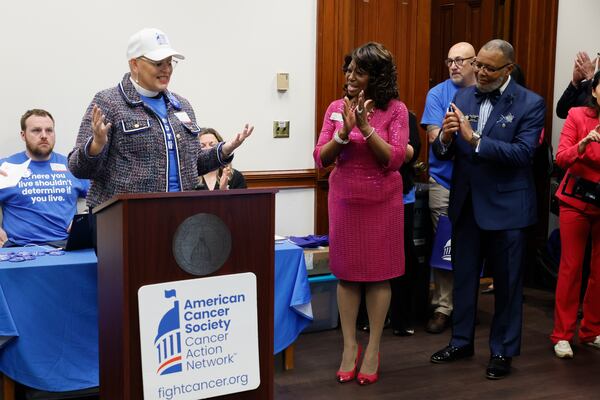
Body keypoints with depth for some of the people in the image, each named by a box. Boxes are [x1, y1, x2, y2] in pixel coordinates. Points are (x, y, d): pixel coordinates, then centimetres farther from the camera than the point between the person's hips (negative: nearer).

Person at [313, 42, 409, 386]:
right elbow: (321, 159, -3)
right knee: (347, 273, 7)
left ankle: (373, 349, 17)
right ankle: (349, 347, 19)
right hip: (345, 199, 2)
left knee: (379, 274, 5)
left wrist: (367, 128, -22)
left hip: (382, 201, -2)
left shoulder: (395, 109, -7)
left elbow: (395, 160, -14)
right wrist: (344, 132, -19)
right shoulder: (337, 108, 1)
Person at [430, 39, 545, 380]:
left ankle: (504, 350, 25)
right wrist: (445, 138, -21)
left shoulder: (530, 104, -10)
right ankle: (462, 341, 32)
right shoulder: (463, 97, 4)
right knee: (463, 276, 16)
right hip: (466, 203, 5)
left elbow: (522, 153, -22)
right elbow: (444, 153, 2)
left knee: (507, 282, 9)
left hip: (506, 207, -4)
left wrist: (474, 138, -29)